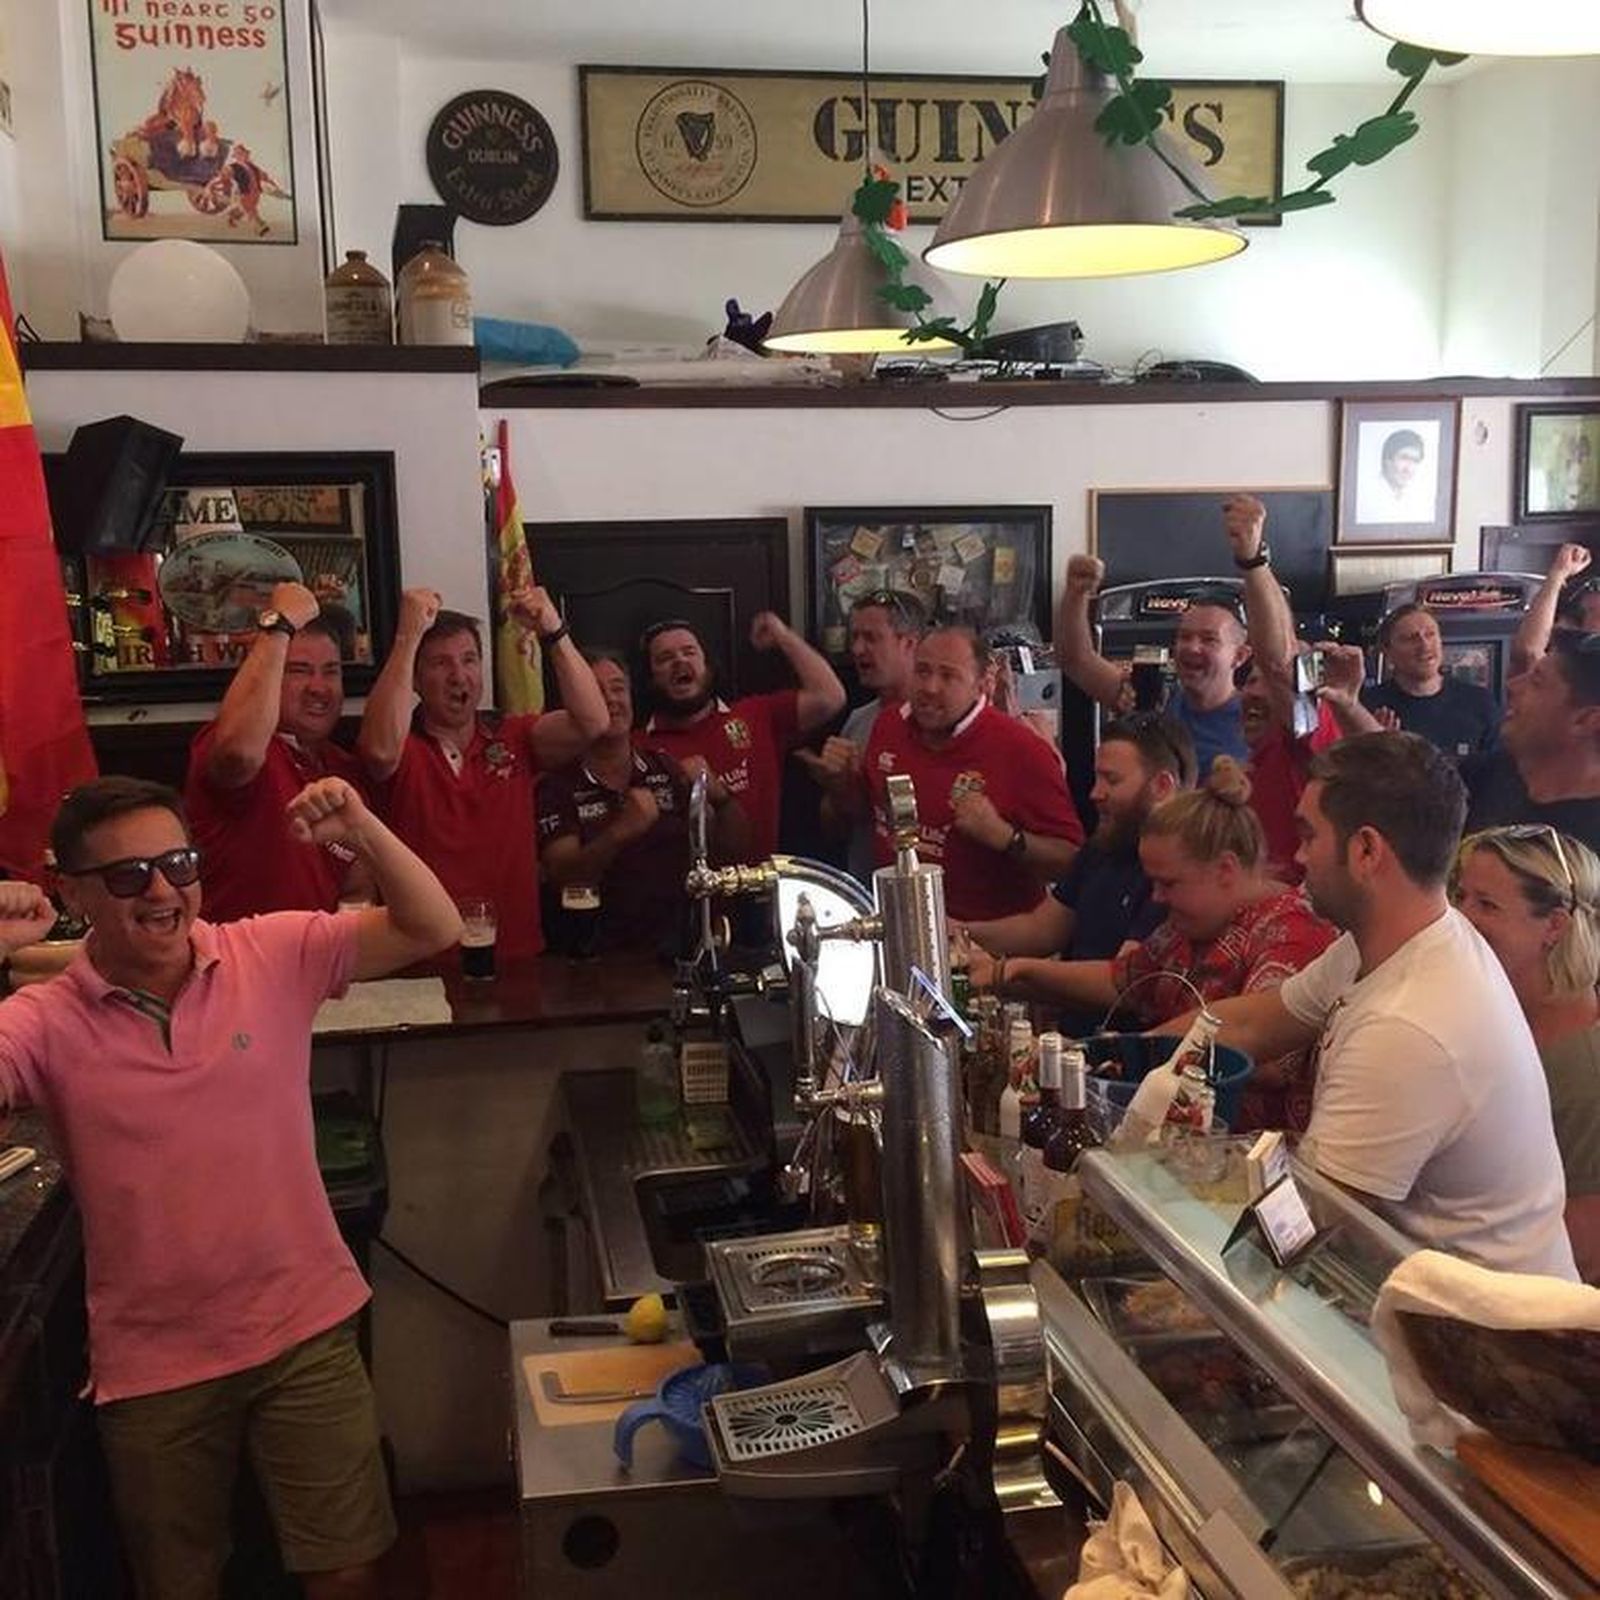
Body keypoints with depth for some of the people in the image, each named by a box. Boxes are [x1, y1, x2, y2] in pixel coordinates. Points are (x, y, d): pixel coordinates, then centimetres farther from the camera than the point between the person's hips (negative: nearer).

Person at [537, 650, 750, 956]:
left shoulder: (667, 770, 12)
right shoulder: (556, 788, 3)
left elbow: (733, 852, 9)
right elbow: (562, 875, -9)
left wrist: (719, 797, -10)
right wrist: (619, 833, -25)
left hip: (681, 940, 3)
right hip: (603, 952, -2)